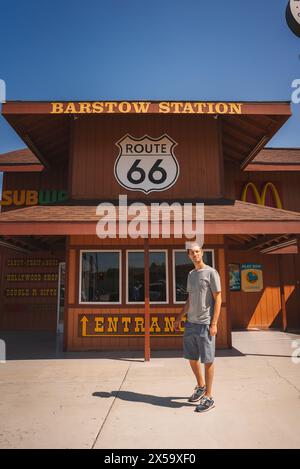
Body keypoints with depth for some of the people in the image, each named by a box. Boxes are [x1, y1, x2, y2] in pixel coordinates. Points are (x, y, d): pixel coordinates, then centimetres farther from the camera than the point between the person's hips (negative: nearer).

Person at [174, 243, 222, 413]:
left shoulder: (211, 273, -6)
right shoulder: (191, 274, 14)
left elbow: (218, 299, -8)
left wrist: (214, 324, -14)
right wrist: (180, 318, 17)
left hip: (205, 324, -7)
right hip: (191, 323, 7)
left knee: (207, 360, 2)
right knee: (192, 358, 15)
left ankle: (209, 397, 16)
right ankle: (201, 387, 36)